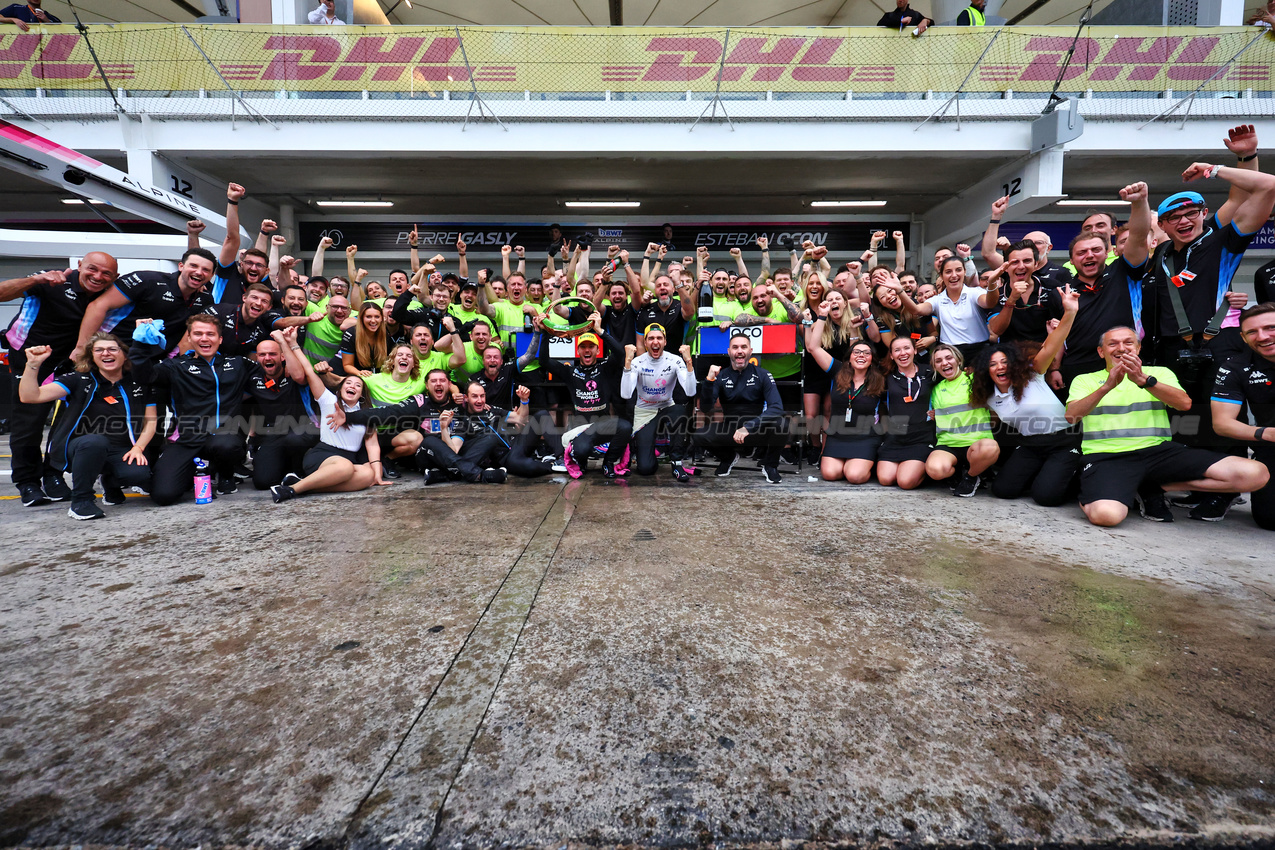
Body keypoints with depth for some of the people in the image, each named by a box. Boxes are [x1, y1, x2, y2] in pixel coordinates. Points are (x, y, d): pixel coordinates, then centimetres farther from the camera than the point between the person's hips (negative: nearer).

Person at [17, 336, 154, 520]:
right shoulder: (79, 380, 4)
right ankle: (80, 501, -17)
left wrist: (138, 447, -8)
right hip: (82, 449, -1)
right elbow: (30, 396, -6)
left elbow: (150, 421, 6)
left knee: (140, 474, -32)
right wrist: (33, 365, -19)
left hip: (123, 453, 1)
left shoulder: (138, 384, 6)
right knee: (95, 440, -39)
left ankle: (110, 482, 10)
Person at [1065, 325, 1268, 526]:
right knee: (1106, 514, -35)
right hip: (1107, 455, -4)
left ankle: (1152, 489, -1)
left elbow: (1185, 403, 0)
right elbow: (1071, 416, -6)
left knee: (1255, 474, -18)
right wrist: (1107, 386, -19)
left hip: (1160, 450, 4)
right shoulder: (1085, 380, 14)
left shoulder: (1159, 372, 20)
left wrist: (1143, 380, -16)